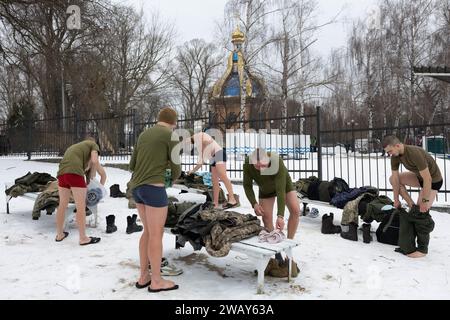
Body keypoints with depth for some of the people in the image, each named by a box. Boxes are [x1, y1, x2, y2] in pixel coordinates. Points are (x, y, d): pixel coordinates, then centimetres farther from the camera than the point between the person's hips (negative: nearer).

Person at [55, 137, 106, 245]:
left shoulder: (72, 147, 38)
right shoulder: (93, 145, 19)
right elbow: (95, 161, 0)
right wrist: (92, 175, 16)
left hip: (62, 173, 7)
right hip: (74, 173, -6)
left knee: (63, 204, 20)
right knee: (81, 207, 0)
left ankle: (59, 234, 31)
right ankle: (83, 238, 6)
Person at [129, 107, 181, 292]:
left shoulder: (143, 136, 16)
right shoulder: (172, 137, -6)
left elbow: (133, 166, 19)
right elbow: (176, 168, -4)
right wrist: (173, 177, 21)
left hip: (137, 188, 8)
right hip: (153, 189, -8)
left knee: (149, 231, 17)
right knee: (157, 235, 2)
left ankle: (144, 277, 22)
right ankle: (156, 281, 13)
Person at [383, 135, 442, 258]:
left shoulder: (415, 153, -36)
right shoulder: (395, 156, -13)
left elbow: (427, 179, -33)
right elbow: (395, 178, -7)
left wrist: (425, 201, -29)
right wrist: (396, 199, -3)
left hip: (434, 180, -8)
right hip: (419, 176, 8)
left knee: (421, 212, -14)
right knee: (392, 179, 3)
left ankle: (423, 249, -1)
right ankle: (412, 205, 4)